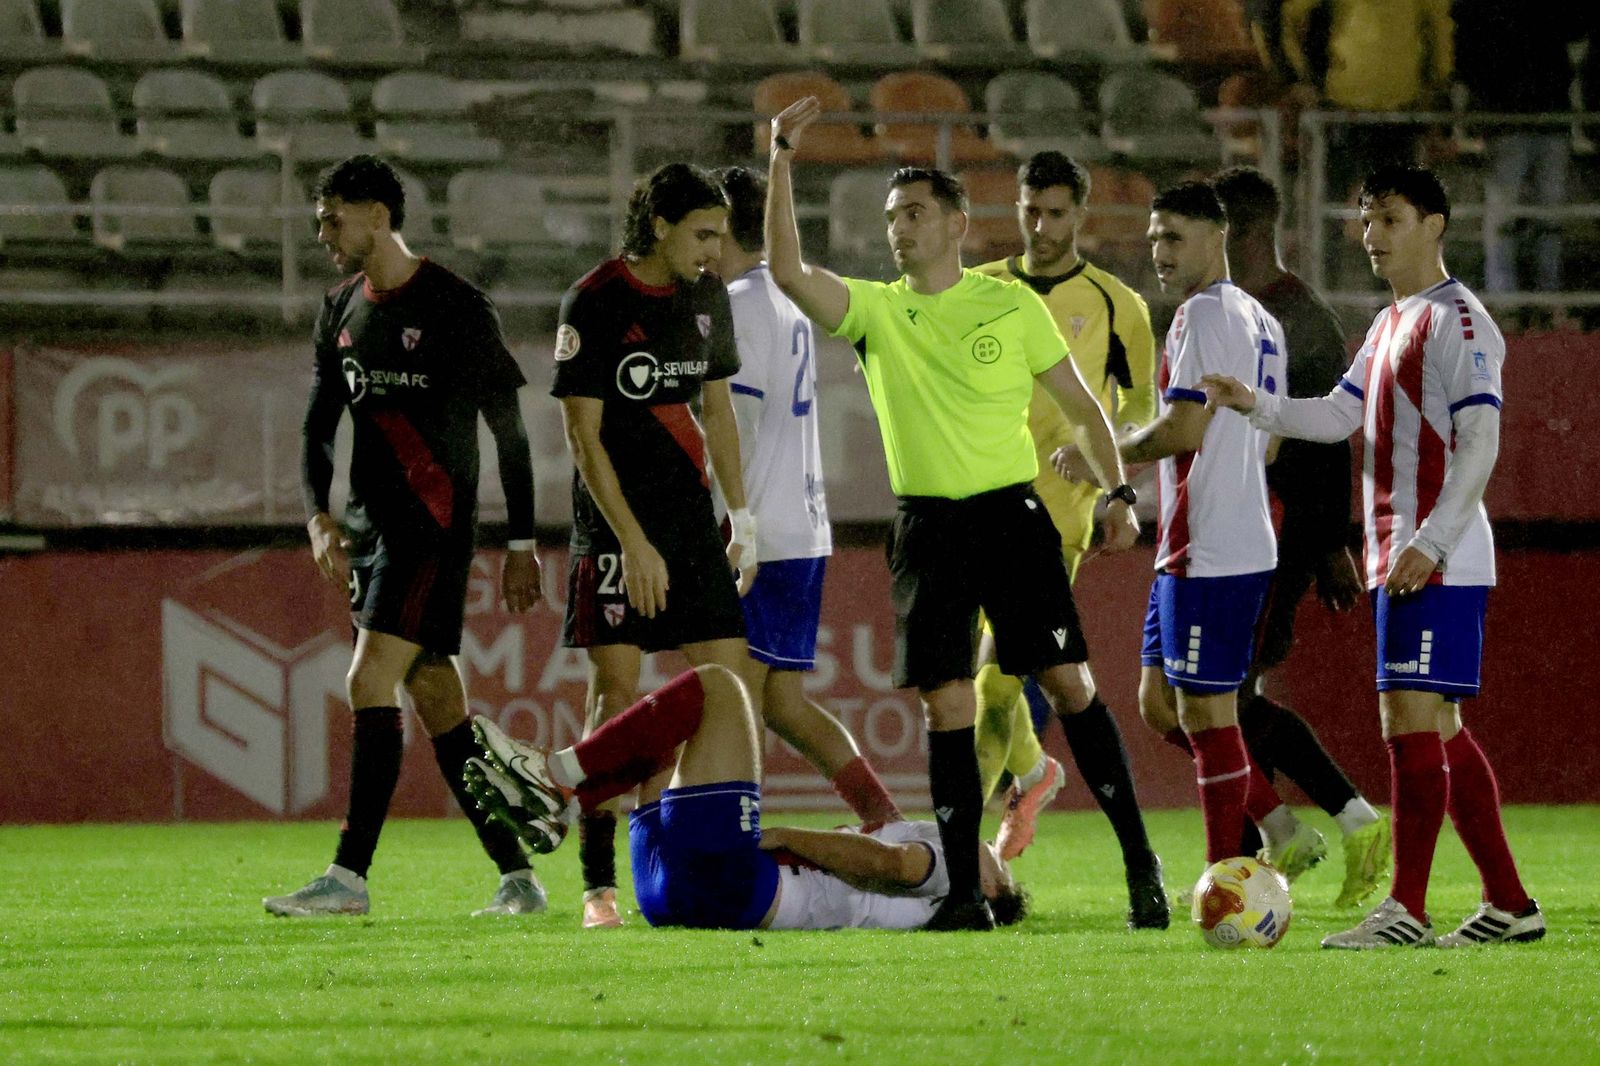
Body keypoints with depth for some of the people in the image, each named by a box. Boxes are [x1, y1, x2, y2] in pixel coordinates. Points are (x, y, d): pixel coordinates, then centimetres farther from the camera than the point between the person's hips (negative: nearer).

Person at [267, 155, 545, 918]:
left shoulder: (458, 310, -7)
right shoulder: (341, 312, 13)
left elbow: (508, 430, -2)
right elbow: (319, 425, 14)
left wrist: (522, 546, 0)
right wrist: (319, 514, -4)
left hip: (433, 526, -8)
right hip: (370, 529, 8)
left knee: (371, 683, -16)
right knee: (436, 699, 7)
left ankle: (350, 875, -18)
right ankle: (516, 875, 12)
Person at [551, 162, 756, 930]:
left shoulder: (706, 297, 8)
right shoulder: (594, 303, -11)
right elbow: (583, 434, -12)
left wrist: (741, 515, 13)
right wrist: (634, 544, -16)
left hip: (691, 516, 6)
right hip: (616, 522, -6)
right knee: (616, 687, -9)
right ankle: (598, 886, -6)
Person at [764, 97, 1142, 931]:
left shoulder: (1011, 305, 4)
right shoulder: (874, 310, 5)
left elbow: (1080, 406, 11)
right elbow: (788, 272, -11)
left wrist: (1117, 492, 1)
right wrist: (781, 162, -16)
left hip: (1011, 511, -1)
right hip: (926, 525, 1)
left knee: (1068, 683, -5)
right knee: (945, 705, -3)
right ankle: (964, 892, 1)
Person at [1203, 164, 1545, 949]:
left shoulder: (1455, 319, -10)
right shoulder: (1389, 324, 19)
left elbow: (1480, 441, -17)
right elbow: (1339, 416, 18)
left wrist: (1431, 543, -23)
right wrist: (1255, 405, 1)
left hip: (1438, 561, -10)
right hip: (1396, 558, 10)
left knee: (1412, 716, -12)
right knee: (1436, 728, 10)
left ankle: (1406, 910, -13)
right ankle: (1508, 904, 15)